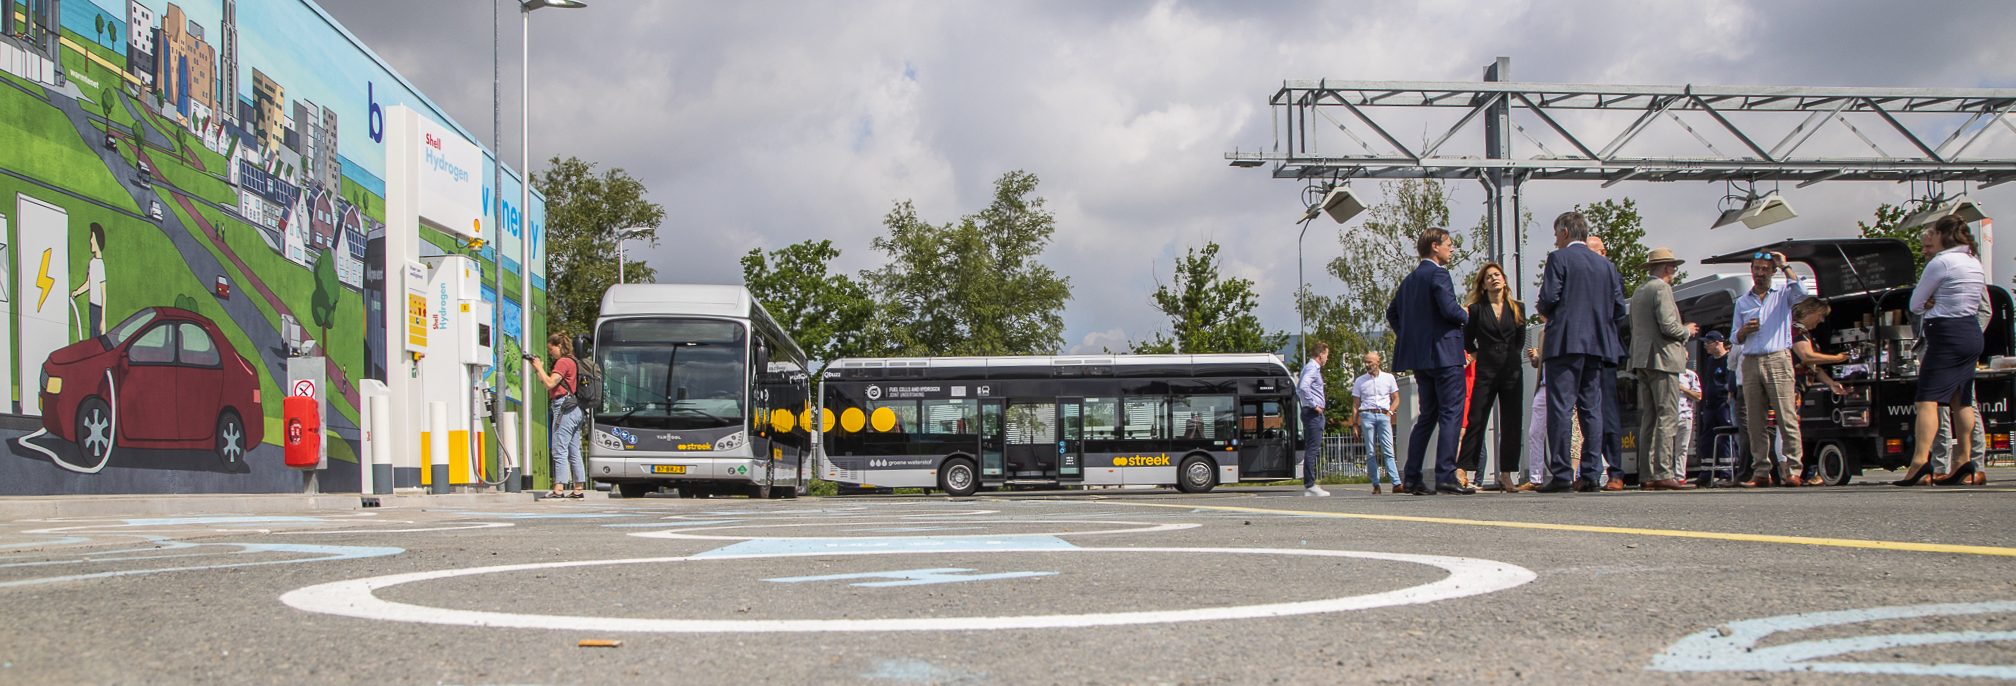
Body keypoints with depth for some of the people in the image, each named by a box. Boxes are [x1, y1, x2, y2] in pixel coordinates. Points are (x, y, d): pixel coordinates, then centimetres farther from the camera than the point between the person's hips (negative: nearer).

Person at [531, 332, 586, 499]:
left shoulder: (563, 362, -7)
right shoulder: (571, 362, 21)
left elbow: (550, 383, -16)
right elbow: (551, 385, 18)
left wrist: (540, 368, -4)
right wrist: (538, 370, 11)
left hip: (564, 408, -10)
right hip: (575, 410, 10)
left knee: (559, 450, -11)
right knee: (574, 452, 10)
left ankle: (558, 489, -15)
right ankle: (578, 489, 11)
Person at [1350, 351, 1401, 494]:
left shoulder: (1389, 378, 10)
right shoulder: (1359, 381, 11)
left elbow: (1396, 399, 13)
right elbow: (1355, 404, 12)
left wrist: (1389, 412, -3)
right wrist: (1355, 425, 6)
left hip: (1383, 415, -1)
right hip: (1367, 415, 1)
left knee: (1388, 451, -10)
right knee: (1370, 452, -2)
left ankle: (1396, 483, -17)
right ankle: (1376, 485, -2)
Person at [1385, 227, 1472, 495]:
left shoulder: (1410, 279, 17)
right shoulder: (1438, 274, -9)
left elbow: (1392, 312, 22)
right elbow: (1449, 308, -21)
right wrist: (1465, 315, -2)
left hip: (1420, 356, 9)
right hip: (1444, 354, -9)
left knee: (1427, 416, 13)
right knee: (1450, 415, -8)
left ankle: (1411, 478, 10)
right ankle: (1446, 476, -15)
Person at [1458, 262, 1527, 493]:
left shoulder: (1516, 309, 9)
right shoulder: (1476, 309, 3)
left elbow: (1520, 341, 17)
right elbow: (1467, 342, 9)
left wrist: (1508, 356, 11)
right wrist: (1482, 356, 10)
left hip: (1512, 372, 2)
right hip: (1485, 372, -2)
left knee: (1511, 425, 1)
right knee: (1475, 421, -7)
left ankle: (1506, 475, 6)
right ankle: (1461, 470, -8)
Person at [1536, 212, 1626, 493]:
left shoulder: (1559, 258, -2)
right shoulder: (1606, 264, 15)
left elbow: (1549, 298, -12)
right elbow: (1618, 306, 10)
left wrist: (1545, 311, 9)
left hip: (1565, 342, -6)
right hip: (1598, 344, 6)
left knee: (1560, 408, -7)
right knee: (1592, 409, 7)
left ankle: (1561, 473, -12)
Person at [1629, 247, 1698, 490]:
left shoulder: (1639, 291, 20)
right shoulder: (1661, 288, -8)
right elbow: (1668, 326, -17)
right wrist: (1686, 331, 3)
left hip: (1642, 360, 9)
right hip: (1662, 359, -9)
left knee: (1648, 419, 8)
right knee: (1667, 418, -10)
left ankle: (1649, 474, 6)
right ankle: (1664, 474, -14)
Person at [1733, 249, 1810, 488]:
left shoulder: (1783, 294, 11)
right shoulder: (1742, 302, 20)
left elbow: (1802, 293, -13)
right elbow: (1736, 339, 21)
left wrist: (1785, 266, -5)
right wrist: (1743, 331, -2)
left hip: (1777, 361, -4)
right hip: (1751, 363, 4)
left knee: (1787, 417, -11)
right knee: (1755, 421, 1)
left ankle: (1791, 470, -12)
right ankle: (1761, 471, 2)